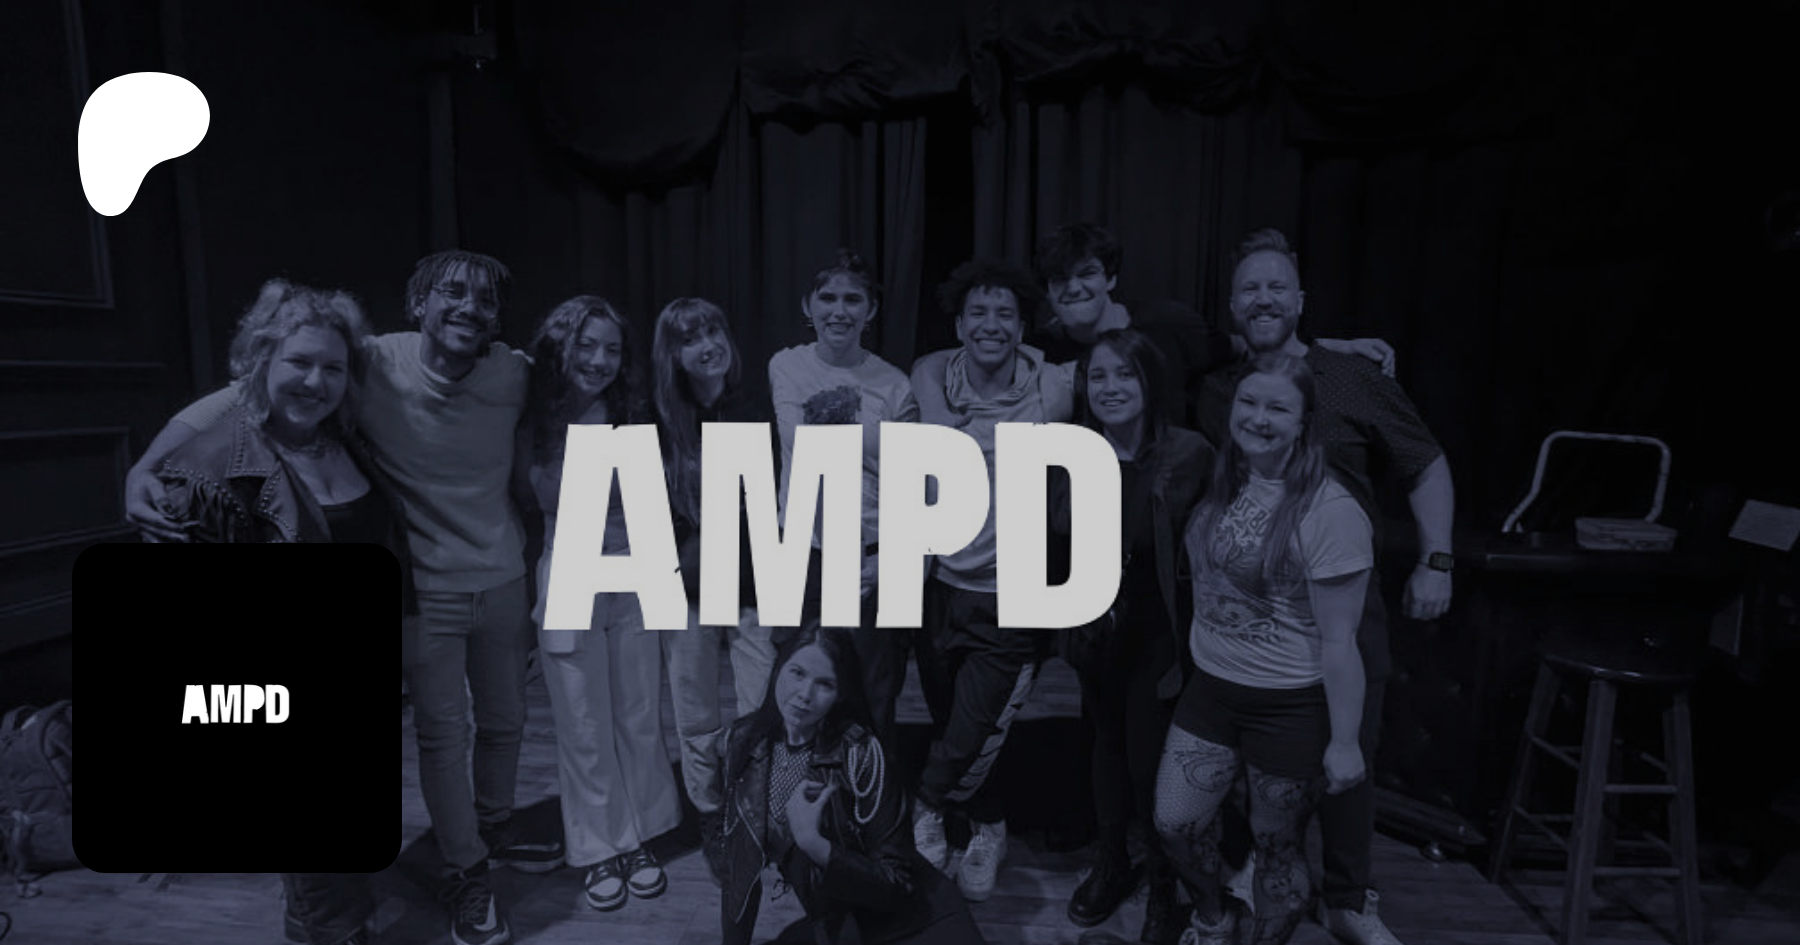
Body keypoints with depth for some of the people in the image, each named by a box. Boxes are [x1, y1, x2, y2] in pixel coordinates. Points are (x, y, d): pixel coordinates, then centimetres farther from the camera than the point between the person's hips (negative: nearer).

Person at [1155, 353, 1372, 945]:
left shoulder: (1331, 513, -20)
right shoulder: (1222, 484, 0)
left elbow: (1338, 642, -16)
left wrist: (1344, 740, -12)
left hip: (1289, 707, -5)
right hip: (1211, 689, 6)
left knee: (1277, 847, 12)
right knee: (1174, 822, 10)